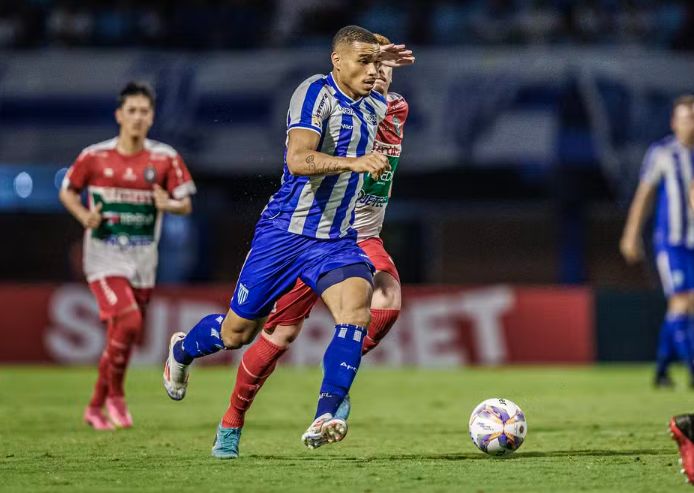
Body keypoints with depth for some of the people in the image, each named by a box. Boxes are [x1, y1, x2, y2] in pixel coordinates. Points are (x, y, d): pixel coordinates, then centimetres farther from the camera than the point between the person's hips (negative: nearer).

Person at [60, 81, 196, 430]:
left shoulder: (165, 158, -1)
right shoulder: (94, 156, -5)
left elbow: (186, 204, 1)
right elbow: (67, 191, 7)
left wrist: (169, 205, -22)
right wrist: (84, 216, -12)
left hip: (142, 258, 3)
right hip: (104, 255, -3)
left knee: (124, 336, 8)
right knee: (127, 321, -22)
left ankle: (96, 407, 27)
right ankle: (115, 395, -1)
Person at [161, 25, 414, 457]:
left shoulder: (376, 107, 6)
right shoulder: (317, 92, -16)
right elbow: (298, 159, -31)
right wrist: (354, 162, -41)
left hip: (338, 240, 5)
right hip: (286, 232, -5)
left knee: (356, 311, -24)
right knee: (236, 333, 9)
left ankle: (325, 417, -25)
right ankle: (182, 351, 43)